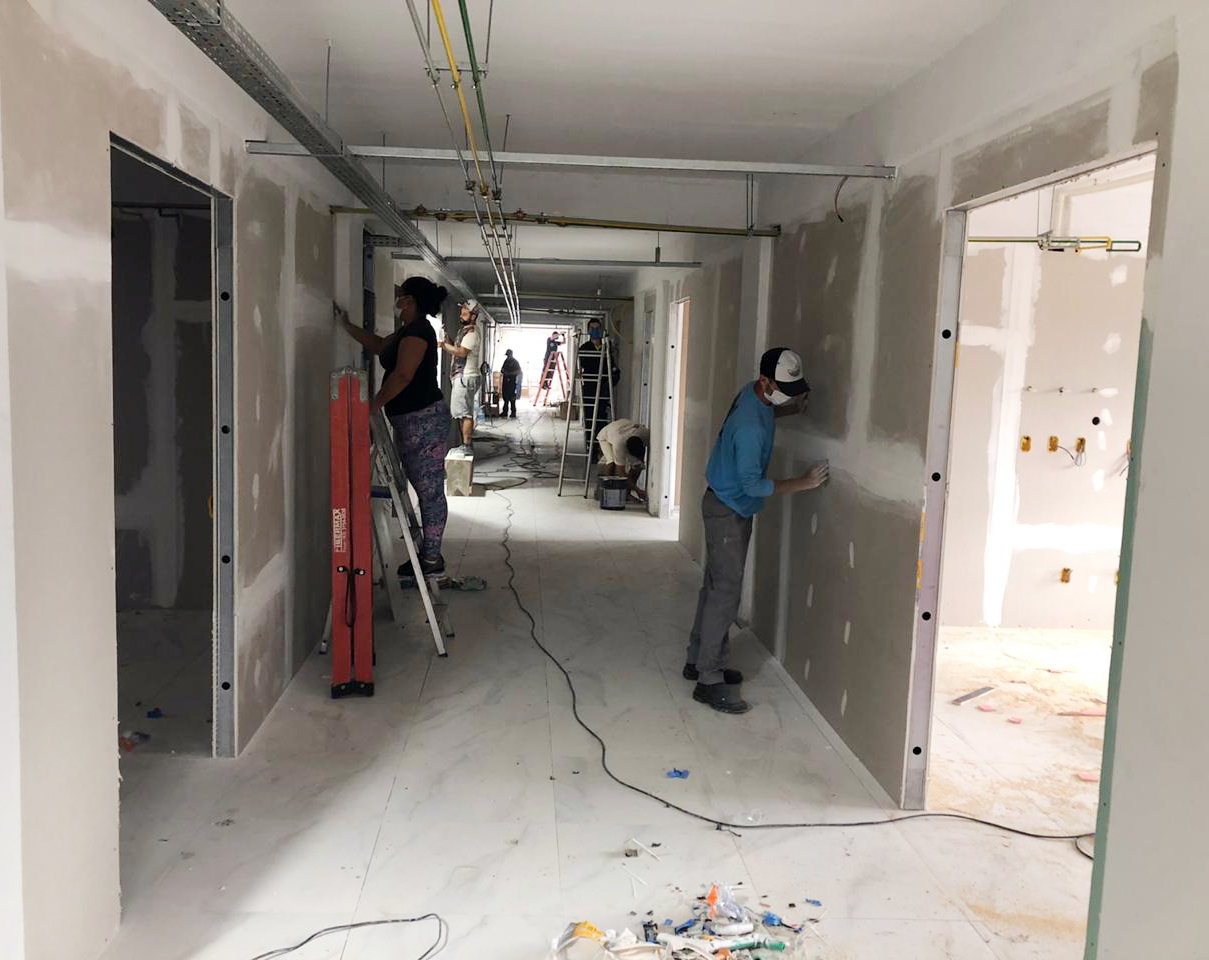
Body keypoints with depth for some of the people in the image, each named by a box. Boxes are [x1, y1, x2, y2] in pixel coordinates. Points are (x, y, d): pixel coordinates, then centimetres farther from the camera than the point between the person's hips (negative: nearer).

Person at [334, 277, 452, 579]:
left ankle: (432, 560, -1)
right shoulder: (409, 330, 17)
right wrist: (346, 325, 34)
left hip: (424, 420, -10)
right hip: (413, 421, 10)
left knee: (429, 491, -5)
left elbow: (402, 375, -21)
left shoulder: (417, 330, -14)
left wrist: (373, 405, -14)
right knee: (426, 490, 13)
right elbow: (379, 345, 33)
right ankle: (428, 553, 19)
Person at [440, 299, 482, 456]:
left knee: (465, 413, -10)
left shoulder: (472, 332, -12)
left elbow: (461, 352, -24)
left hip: (466, 377, -10)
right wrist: (445, 344, 4)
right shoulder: (465, 330, 20)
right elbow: (455, 352, 20)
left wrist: (444, 344, -18)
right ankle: (466, 446, 17)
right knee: (464, 413, 12)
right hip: (460, 377, 10)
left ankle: (467, 446, -10)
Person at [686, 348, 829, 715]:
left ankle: (699, 660, 26)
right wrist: (801, 483, -24)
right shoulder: (750, 427, -30)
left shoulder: (753, 393, -1)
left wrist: (789, 410, 10)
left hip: (724, 503, 10)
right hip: (729, 512, -10)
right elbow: (752, 484, -26)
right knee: (725, 594, -7)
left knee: (715, 587, 16)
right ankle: (709, 681, -2)